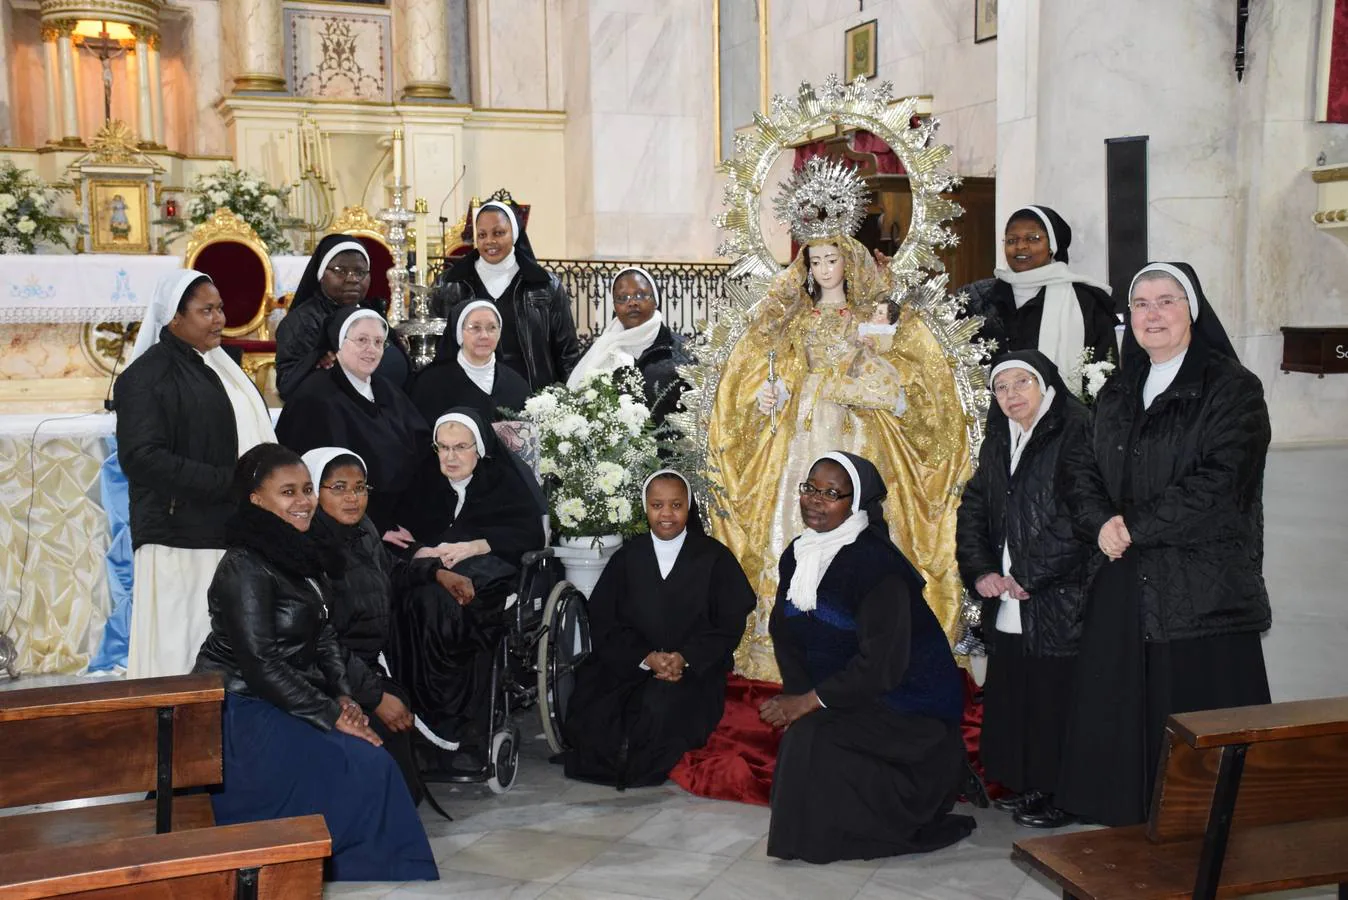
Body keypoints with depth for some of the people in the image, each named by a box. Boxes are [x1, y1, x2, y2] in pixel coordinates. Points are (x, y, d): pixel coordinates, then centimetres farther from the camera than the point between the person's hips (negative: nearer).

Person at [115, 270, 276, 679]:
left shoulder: (219, 365, 17)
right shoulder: (148, 373, -7)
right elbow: (141, 458, -15)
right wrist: (228, 481, -17)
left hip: (234, 534, 7)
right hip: (182, 540, -7)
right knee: (185, 650, -2)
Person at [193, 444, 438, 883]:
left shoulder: (303, 554, 8)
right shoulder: (246, 567, -18)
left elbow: (324, 636, 14)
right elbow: (259, 664, -21)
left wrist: (343, 698, -1)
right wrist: (330, 716, -19)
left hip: (291, 703, 8)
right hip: (245, 716, -8)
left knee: (375, 763, -7)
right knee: (365, 770, -15)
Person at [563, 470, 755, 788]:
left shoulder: (715, 557, 4)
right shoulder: (627, 557, 9)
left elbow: (729, 625, 1)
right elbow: (604, 622, 3)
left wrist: (685, 658, -15)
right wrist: (646, 658, -14)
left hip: (694, 668, -2)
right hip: (629, 664, 2)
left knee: (662, 705, -33)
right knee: (591, 710, -25)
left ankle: (640, 768, -3)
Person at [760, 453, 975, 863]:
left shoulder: (876, 563, -23)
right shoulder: (796, 556, 1)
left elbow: (882, 663, -26)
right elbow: (784, 634, 4)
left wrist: (811, 701, -21)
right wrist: (798, 695, -12)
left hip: (904, 703, -7)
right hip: (846, 697, 8)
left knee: (812, 738, -23)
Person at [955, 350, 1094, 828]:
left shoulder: (1076, 432, -9)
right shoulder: (998, 442, 14)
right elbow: (973, 510, 16)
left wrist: (1028, 576, -14)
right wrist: (980, 571, 0)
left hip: (1059, 603, -7)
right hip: (1008, 606, 7)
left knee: (1055, 698, -2)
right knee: (1012, 696, 11)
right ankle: (1027, 785, 25)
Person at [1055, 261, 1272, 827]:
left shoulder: (1232, 389, -4)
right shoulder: (1117, 394, 15)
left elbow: (1220, 484, -15)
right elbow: (1081, 469, 11)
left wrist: (1134, 525, -13)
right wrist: (1102, 522, -9)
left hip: (1204, 589, -5)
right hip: (1124, 589, 6)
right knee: (1122, 714, 9)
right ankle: (1133, 829, 22)